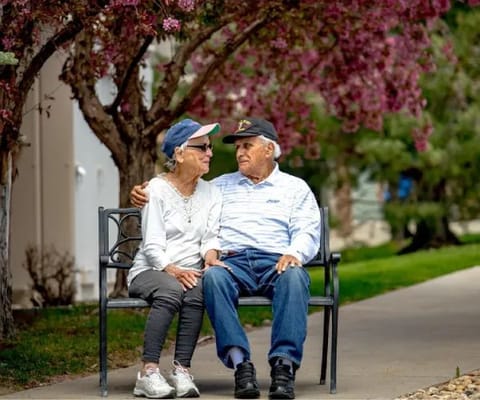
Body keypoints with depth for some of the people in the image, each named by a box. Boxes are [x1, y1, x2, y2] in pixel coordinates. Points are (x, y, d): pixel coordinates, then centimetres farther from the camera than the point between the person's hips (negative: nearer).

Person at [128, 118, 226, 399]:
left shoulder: (211, 193, 14)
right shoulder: (157, 189, -1)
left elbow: (211, 237, 7)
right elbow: (152, 246, -8)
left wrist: (210, 258, -16)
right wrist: (173, 271, -25)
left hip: (190, 272, 3)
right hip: (151, 271, -3)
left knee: (197, 291, -33)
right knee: (171, 291, -37)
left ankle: (182, 372, -32)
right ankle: (149, 373, -35)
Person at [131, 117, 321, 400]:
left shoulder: (295, 188, 21)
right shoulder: (222, 186, 29)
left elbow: (307, 231, 8)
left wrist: (294, 254, -14)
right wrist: (145, 198, 6)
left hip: (276, 263, -1)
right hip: (232, 262, 2)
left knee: (294, 277, -38)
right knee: (213, 276, -35)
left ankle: (285, 364, -44)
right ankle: (240, 363, -40)